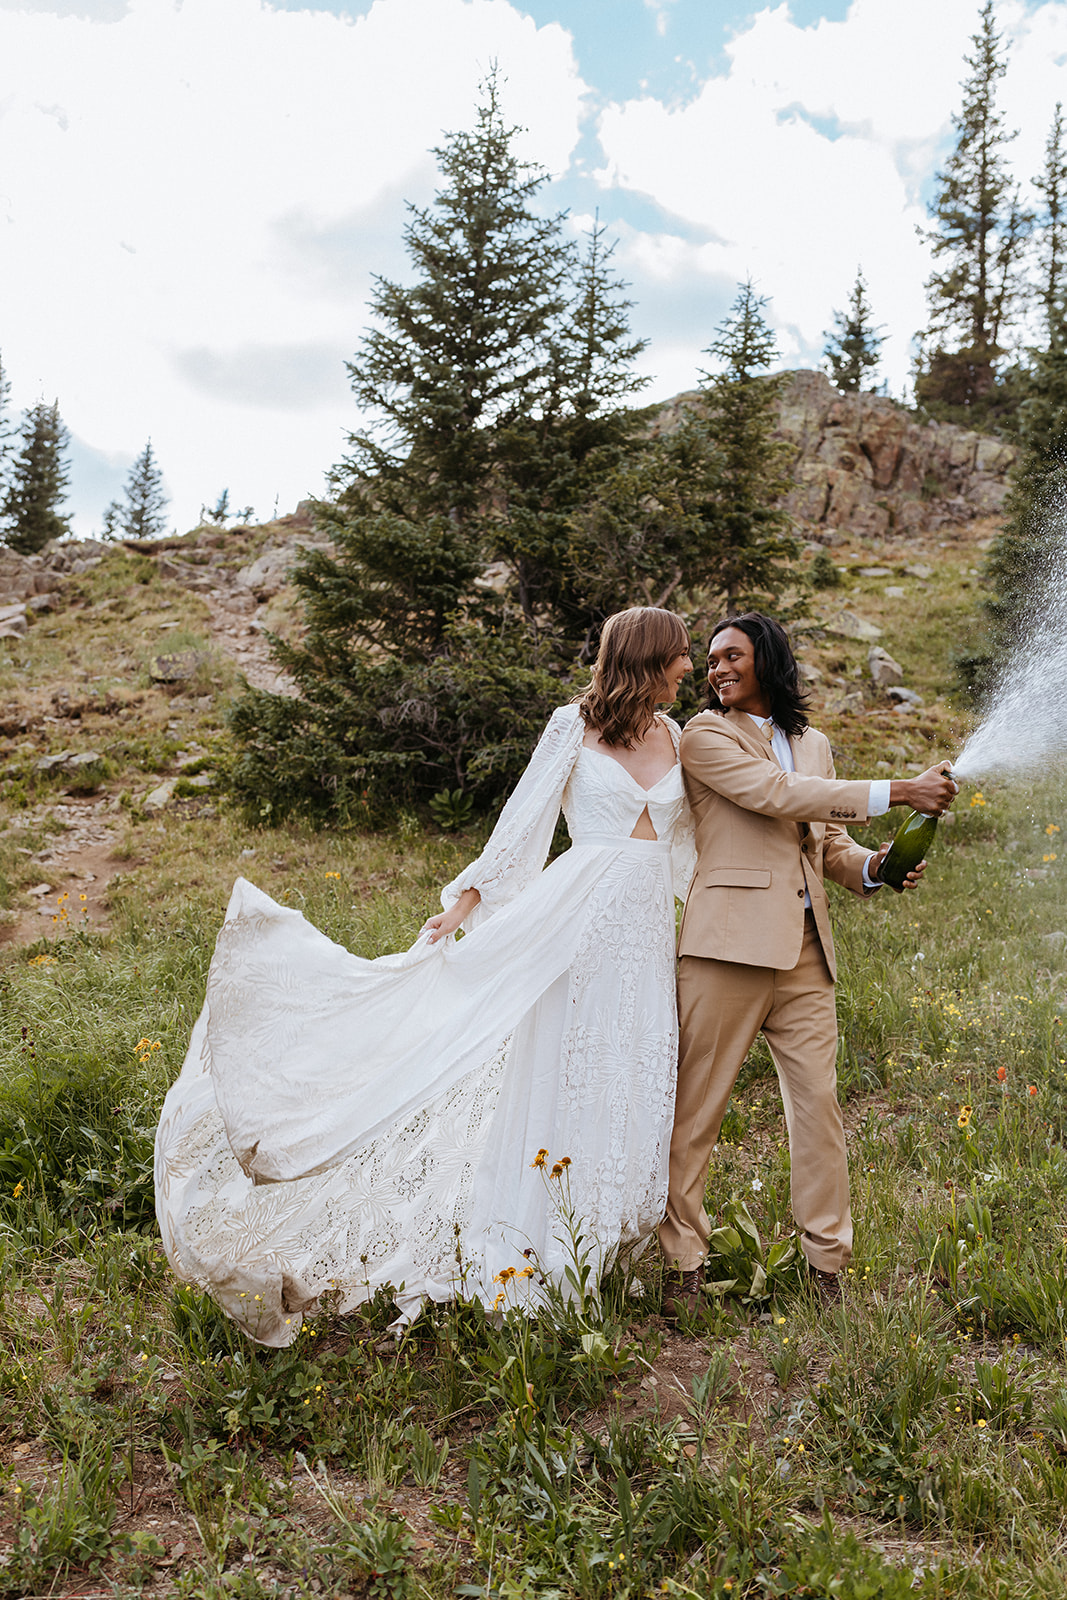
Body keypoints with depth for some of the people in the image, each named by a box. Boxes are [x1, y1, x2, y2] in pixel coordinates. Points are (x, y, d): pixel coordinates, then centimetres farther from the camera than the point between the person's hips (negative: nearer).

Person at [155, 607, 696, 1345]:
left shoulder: (673, 733, 12)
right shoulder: (574, 725, -3)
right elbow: (522, 822, -4)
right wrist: (461, 905, -9)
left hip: (648, 925, 5)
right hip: (579, 914, -5)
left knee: (631, 1084, 8)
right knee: (556, 1069, -2)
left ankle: (599, 1250, 22)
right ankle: (519, 1253, 11)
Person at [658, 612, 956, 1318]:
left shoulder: (815, 745, 22)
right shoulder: (706, 738, 1)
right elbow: (777, 794, -13)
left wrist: (871, 865, 2)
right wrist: (898, 793, -14)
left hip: (806, 950, 5)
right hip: (731, 942, -5)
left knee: (819, 1102, 5)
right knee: (696, 1107, -1)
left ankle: (828, 1266, 17)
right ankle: (682, 1265, 11)